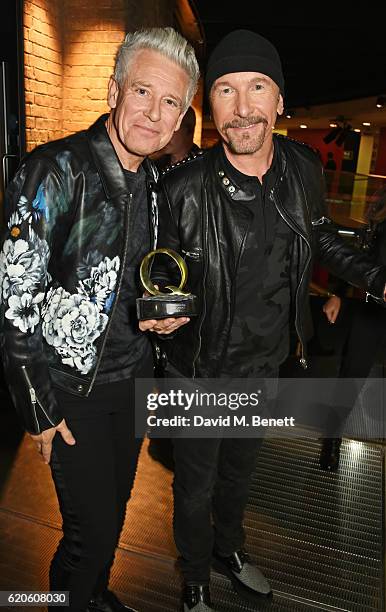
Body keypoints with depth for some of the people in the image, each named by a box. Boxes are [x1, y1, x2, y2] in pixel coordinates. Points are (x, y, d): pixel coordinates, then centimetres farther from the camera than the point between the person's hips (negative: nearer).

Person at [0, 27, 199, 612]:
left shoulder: (156, 182, 3)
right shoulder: (53, 171, -19)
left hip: (134, 377, 6)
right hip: (70, 387, -6)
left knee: (115, 507, 23)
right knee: (91, 525, 6)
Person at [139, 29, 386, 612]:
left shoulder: (305, 169, -10)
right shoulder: (183, 187, -23)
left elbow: (321, 239, 9)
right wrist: (162, 312, -30)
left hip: (265, 361, 4)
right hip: (200, 371, -4)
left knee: (240, 468, 28)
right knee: (196, 487, 16)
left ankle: (230, 548, 60)